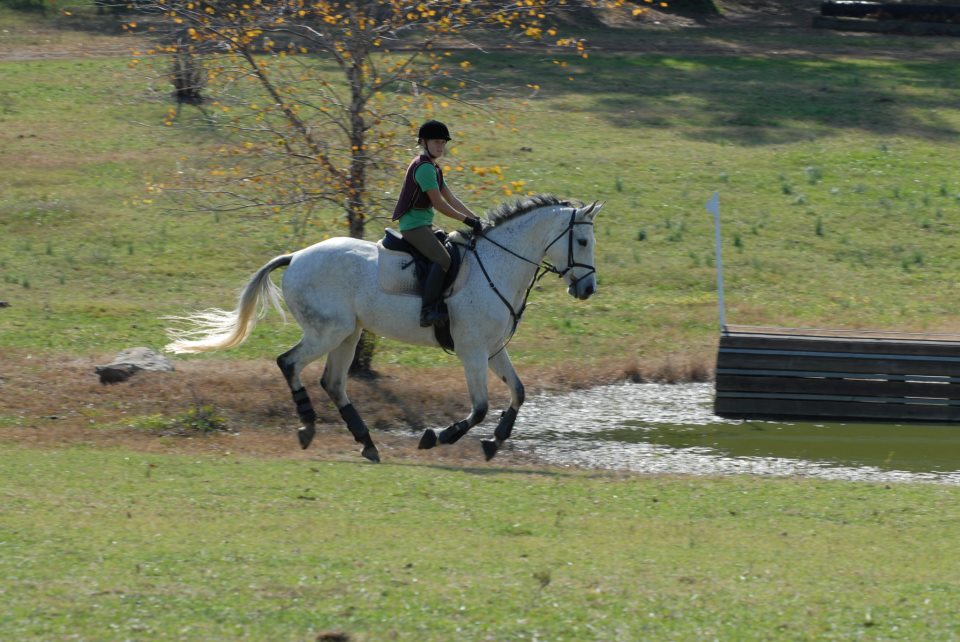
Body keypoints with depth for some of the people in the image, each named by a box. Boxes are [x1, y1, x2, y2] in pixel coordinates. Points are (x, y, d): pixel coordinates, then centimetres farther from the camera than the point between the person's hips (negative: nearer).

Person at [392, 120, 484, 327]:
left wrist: (476, 219, 7)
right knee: (443, 259, -26)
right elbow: (439, 204, -18)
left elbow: (451, 199, 17)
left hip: (425, 225, 11)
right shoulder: (425, 168, -15)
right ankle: (427, 311, -32)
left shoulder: (434, 169, 18)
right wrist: (467, 220, -13)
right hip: (414, 225, -11)